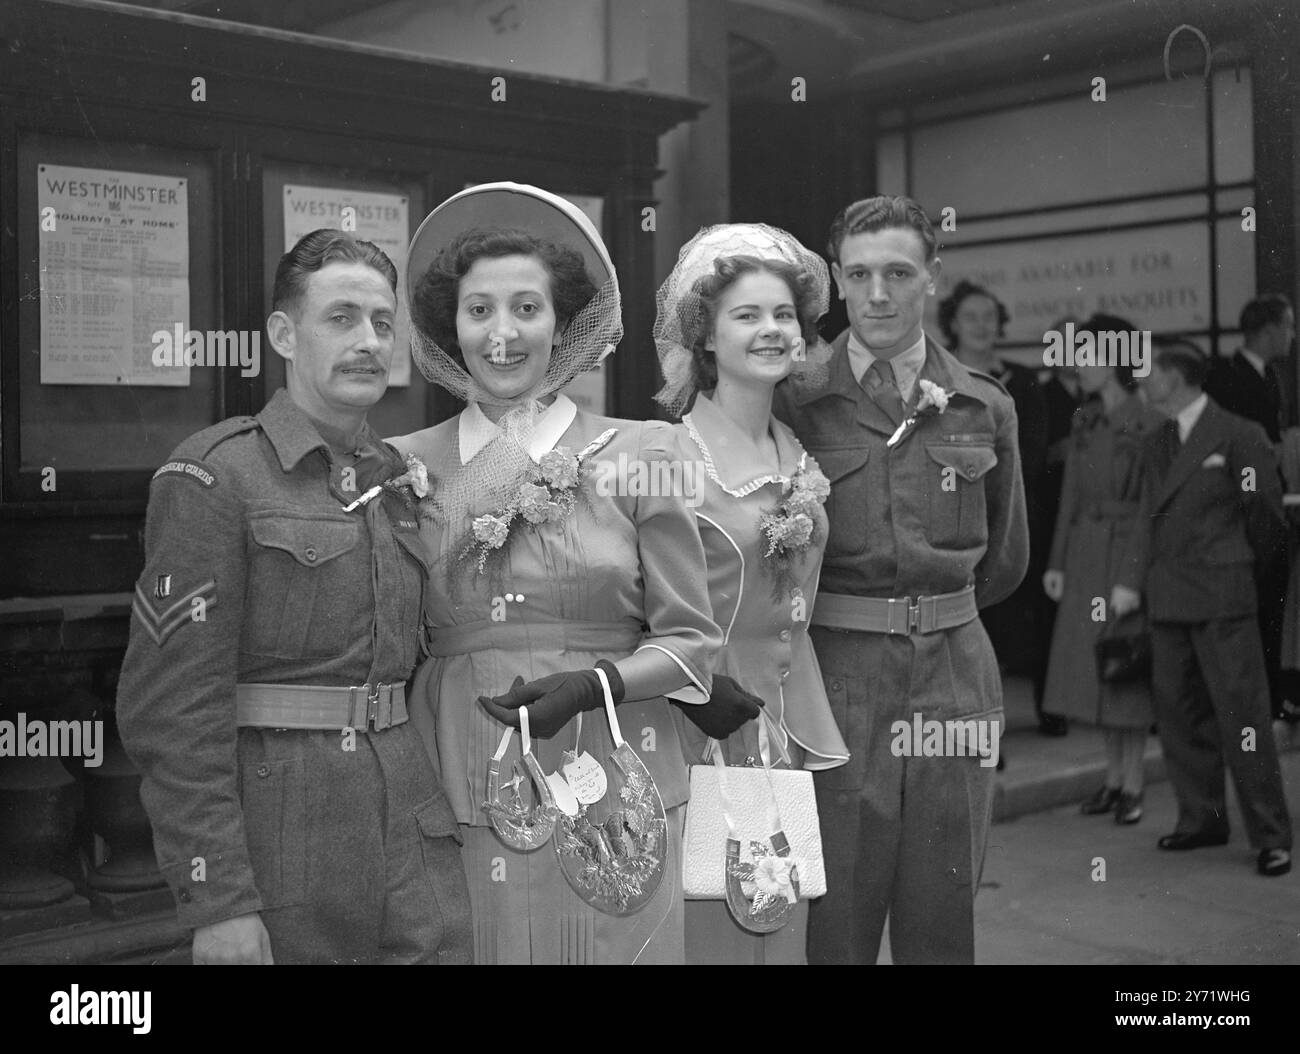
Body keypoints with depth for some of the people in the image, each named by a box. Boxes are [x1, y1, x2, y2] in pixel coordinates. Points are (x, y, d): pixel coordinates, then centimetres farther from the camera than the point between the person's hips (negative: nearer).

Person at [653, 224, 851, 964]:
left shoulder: (799, 450, 9)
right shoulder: (670, 453, -12)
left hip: (795, 722, 6)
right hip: (705, 727, -6)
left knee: (786, 927, 13)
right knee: (711, 930, 3)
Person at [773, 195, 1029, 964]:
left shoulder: (986, 408, 8)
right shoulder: (792, 401, -2)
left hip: (957, 675, 3)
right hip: (838, 677, -3)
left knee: (943, 921, 11)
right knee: (835, 924, 4)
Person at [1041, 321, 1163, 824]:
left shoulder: (1150, 424, -10)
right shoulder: (1084, 421, 9)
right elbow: (1071, 493, 10)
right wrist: (1057, 560, 8)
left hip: (1129, 549, -6)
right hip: (1086, 552, 6)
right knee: (1096, 665, 9)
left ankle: (1133, 783, 12)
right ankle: (1114, 777, 21)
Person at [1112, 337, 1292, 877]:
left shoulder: (1239, 436, -5)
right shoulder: (1156, 445, 16)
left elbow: (1267, 516, -1)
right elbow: (1148, 520, 10)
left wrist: (1242, 569, 6)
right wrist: (1131, 581, -2)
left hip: (1223, 599, -6)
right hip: (1168, 600, 7)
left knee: (1242, 715, -5)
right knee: (1178, 713, 9)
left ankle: (1270, 835, 3)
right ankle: (1201, 818, 21)